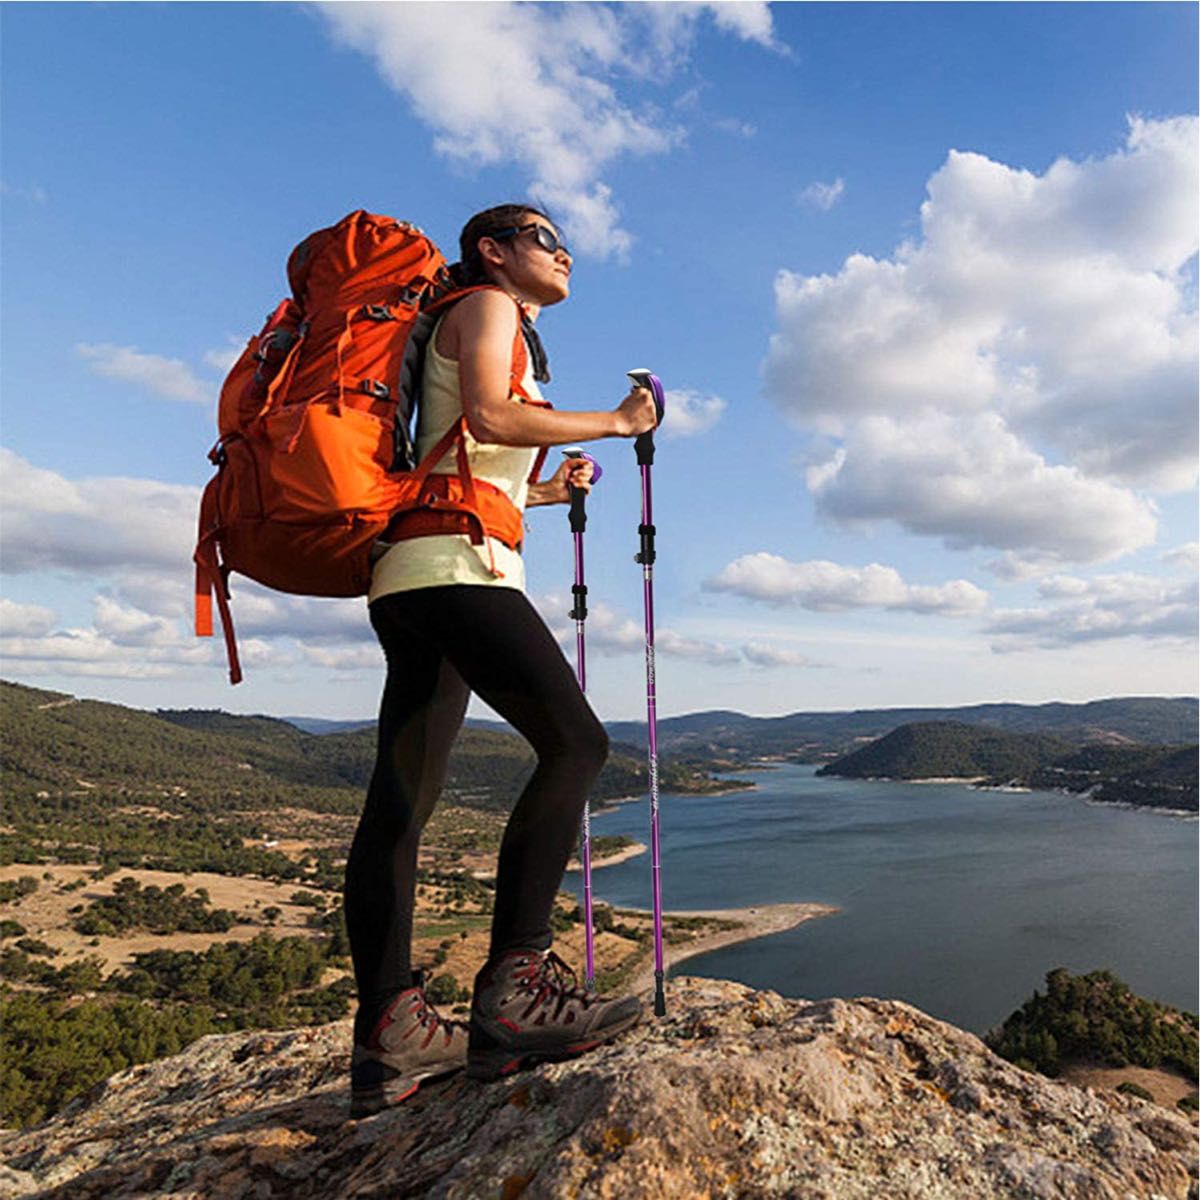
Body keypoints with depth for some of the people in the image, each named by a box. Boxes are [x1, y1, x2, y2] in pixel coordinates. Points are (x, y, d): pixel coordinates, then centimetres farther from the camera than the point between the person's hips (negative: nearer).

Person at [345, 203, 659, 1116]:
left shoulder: (498, 326, 34)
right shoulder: (485, 306, 8)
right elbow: (488, 416, -11)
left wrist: (549, 490, 35)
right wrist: (614, 422, -2)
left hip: (414, 577, 10)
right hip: (454, 562, -10)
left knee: (404, 798, 1)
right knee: (574, 740, -19)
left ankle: (389, 1037, 4)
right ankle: (512, 988, -22)